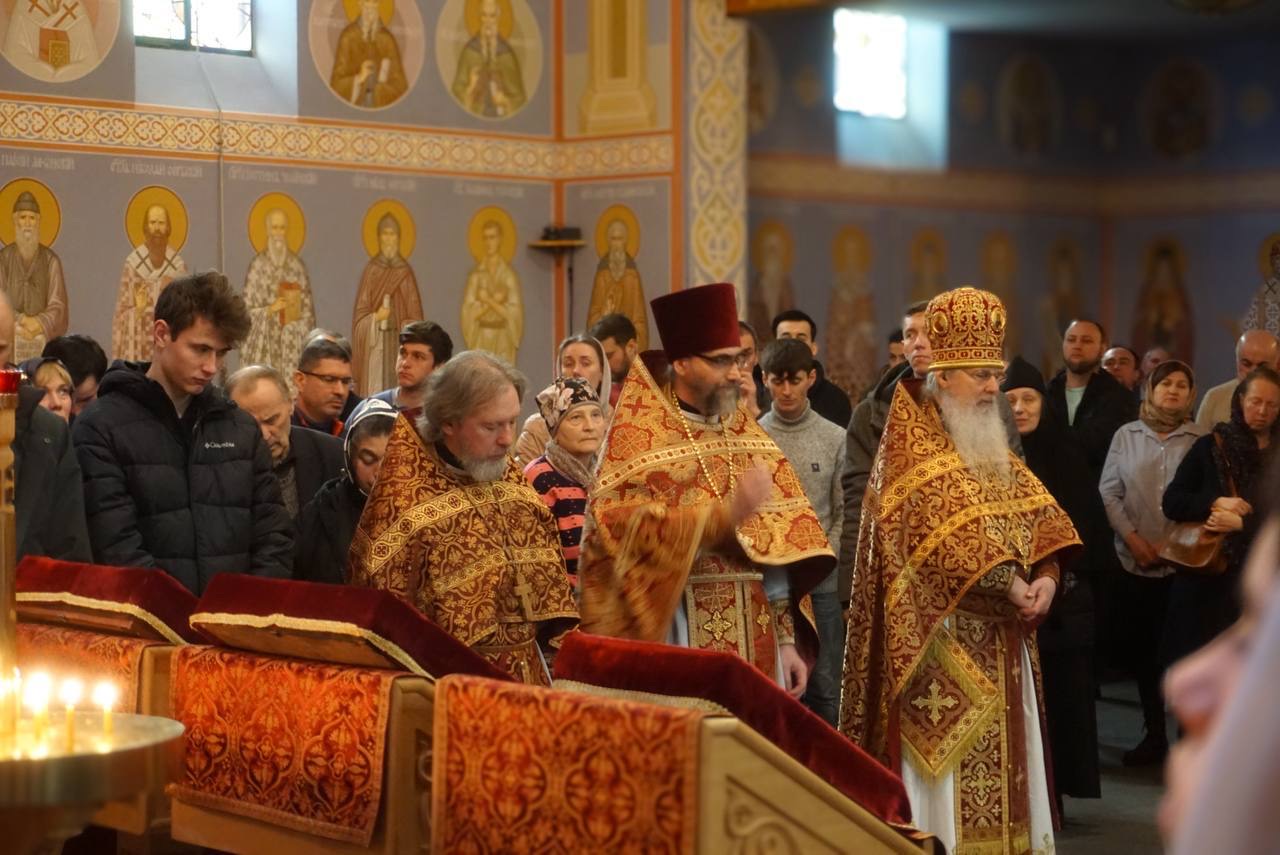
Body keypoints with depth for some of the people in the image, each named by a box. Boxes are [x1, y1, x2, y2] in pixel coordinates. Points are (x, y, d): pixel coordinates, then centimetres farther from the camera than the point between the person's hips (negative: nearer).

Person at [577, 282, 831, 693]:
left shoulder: (748, 435, 12)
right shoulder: (636, 437, -4)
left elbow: (778, 546, 10)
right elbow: (629, 532, -17)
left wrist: (787, 640, 5)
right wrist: (724, 514, -23)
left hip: (752, 642, 5)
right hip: (675, 639, -5)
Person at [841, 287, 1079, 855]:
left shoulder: (991, 444, 18)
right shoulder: (912, 441, -7)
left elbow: (1036, 509, 9)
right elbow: (942, 524, -19)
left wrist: (1045, 572, -10)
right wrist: (1007, 581, -21)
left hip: (999, 637, 8)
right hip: (941, 636, -8)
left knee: (1001, 758, 8)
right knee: (945, 753, -8)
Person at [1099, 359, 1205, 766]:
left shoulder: (1202, 440, 0)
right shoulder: (1126, 435, 6)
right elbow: (1108, 491, 3)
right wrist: (1132, 537, -7)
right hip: (1134, 562, 2)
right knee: (1141, 650, 7)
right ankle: (1154, 734, 17)